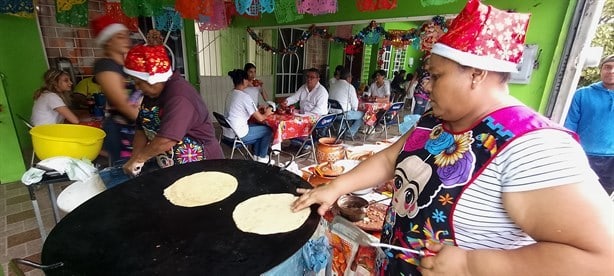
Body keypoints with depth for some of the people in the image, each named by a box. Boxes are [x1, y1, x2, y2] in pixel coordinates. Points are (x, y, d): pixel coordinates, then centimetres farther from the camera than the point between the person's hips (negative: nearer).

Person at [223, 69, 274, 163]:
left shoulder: (230, 95, 9)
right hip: (238, 135, -9)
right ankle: (262, 158, 22)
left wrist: (260, 111, 17)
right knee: (269, 130, 9)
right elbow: (260, 118, -14)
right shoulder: (245, 96, -17)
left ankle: (256, 156, 29)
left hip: (228, 132, 9)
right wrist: (266, 114, 8)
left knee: (260, 128, 25)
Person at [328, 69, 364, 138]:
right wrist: (354, 110, 16)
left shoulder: (333, 85, 11)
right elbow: (355, 104, -7)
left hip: (331, 113, 8)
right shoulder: (350, 87, -9)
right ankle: (350, 132, 4)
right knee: (362, 114, 10)